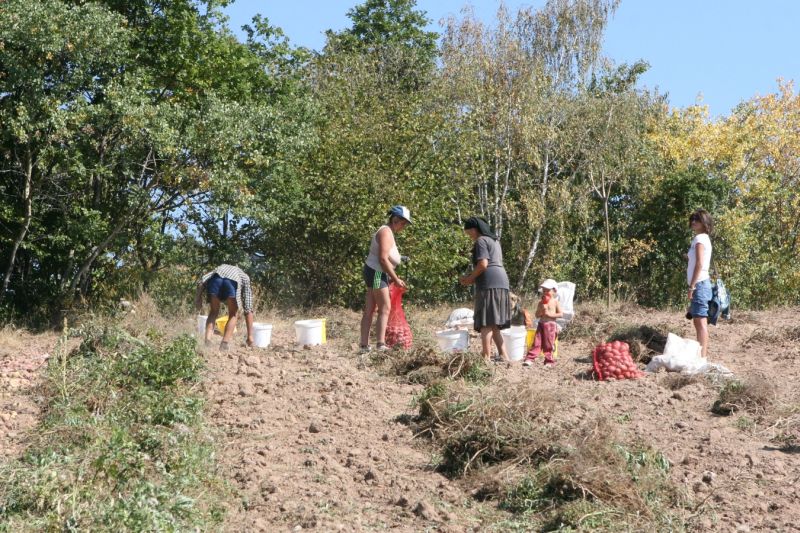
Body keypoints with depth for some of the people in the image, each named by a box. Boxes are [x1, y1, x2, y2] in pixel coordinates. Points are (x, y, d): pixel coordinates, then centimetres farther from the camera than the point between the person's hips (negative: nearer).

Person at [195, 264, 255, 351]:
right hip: (234, 281, -2)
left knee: (213, 312, 22)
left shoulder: (221, 268, 44)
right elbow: (248, 310, 31)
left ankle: (207, 341, 8)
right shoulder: (245, 278, 37)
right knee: (233, 314, 20)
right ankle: (224, 344, 9)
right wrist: (250, 335, 30)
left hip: (216, 276, 2)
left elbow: (201, 281, 22)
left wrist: (198, 297, 16)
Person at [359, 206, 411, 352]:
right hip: (376, 273, -10)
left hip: (375, 273, 10)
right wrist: (396, 279, -18)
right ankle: (381, 345, -18)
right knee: (385, 308, -11)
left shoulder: (388, 232, 16)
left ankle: (364, 345, 9)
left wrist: (391, 277, 12)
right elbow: (383, 259, -22)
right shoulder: (386, 232, -15)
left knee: (370, 310, 8)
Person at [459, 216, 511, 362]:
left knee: (486, 323, -12)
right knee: (494, 325, 13)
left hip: (489, 284, -10)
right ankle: (503, 356, 7)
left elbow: (483, 264, -16)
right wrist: (472, 277, 19)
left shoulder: (481, 241, -4)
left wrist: (470, 278, -3)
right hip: (501, 282, 10)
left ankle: (486, 359, -17)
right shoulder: (494, 240, 25)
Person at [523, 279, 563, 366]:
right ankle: (530, 359, -3)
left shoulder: (555, 302, 0)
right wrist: (542, 311, -12)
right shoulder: (541, 303, 9)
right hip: (541, 324, 3)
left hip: (551, 325, -3)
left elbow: (561, 314, -5)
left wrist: (550, 314, -13)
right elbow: (537, 315, 7)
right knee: (537, 342, 0)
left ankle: (549, 361, 10)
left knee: (548, 344, 1)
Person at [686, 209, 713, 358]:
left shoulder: (699, 238, -11)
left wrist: (692, 286, -18)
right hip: (701, 284, 10)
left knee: (700, 322, -12)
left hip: (699, 284, -10)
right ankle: (701, 355, 17)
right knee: (698, 322, 13)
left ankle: (702, 357, -15)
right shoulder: (704, 238, 19)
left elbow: (699, 264, -19)